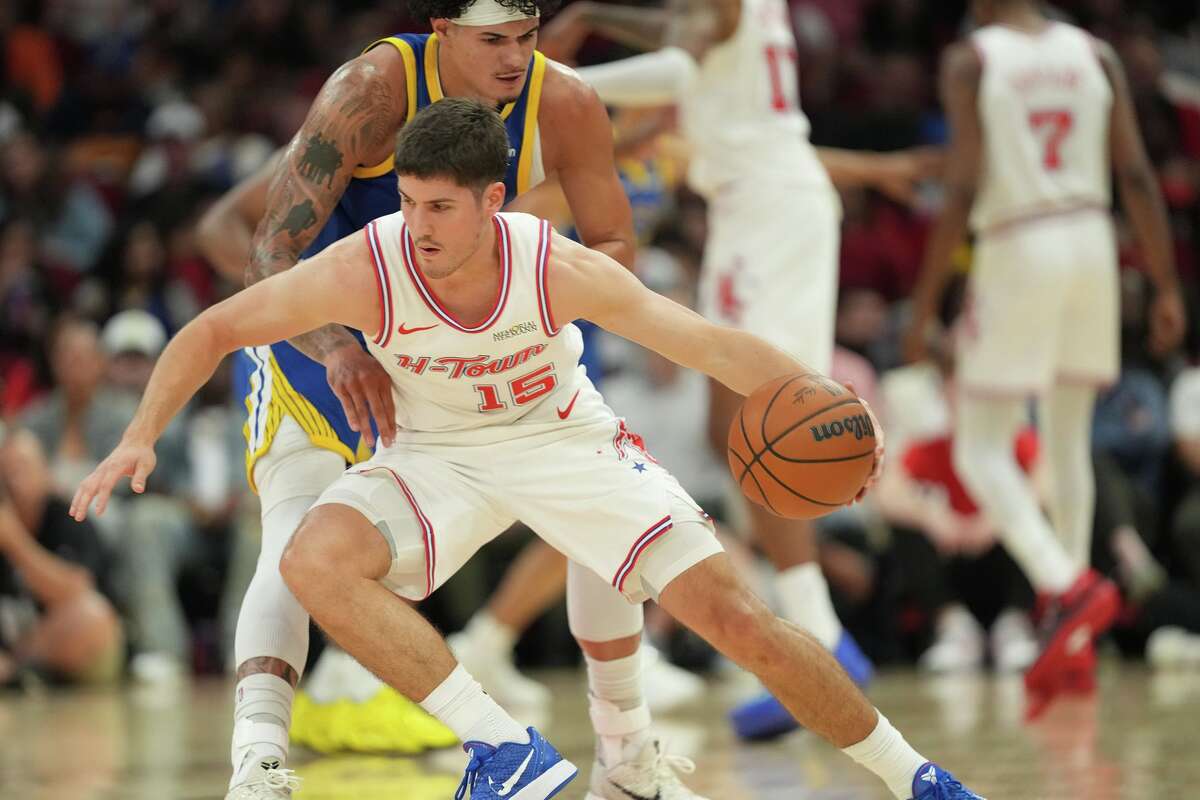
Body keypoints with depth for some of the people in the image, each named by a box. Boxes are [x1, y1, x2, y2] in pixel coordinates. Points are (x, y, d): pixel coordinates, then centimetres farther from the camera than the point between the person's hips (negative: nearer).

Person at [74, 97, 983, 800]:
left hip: (567, 441, -1)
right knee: (316, 561, -29)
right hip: (438, 455, 1)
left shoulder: (558, 268, -28)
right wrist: (141, 437, -26)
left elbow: (712, 345, -23)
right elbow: (214, 331, -15)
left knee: (738, 618, -9)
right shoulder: (366, 270, -27)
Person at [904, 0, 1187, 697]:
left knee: (981, 451, 2)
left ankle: (1068, 587, -22)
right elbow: (1138, 176, 3)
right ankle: (1073, 642, 12)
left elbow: (964, 189, -11)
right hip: (1093, 246, 5)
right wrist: (1167, 287, 8)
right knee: (1069, 439, 15)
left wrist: (926, 299, -6)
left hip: (1017, 251, -5)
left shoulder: (970, 61, -5)